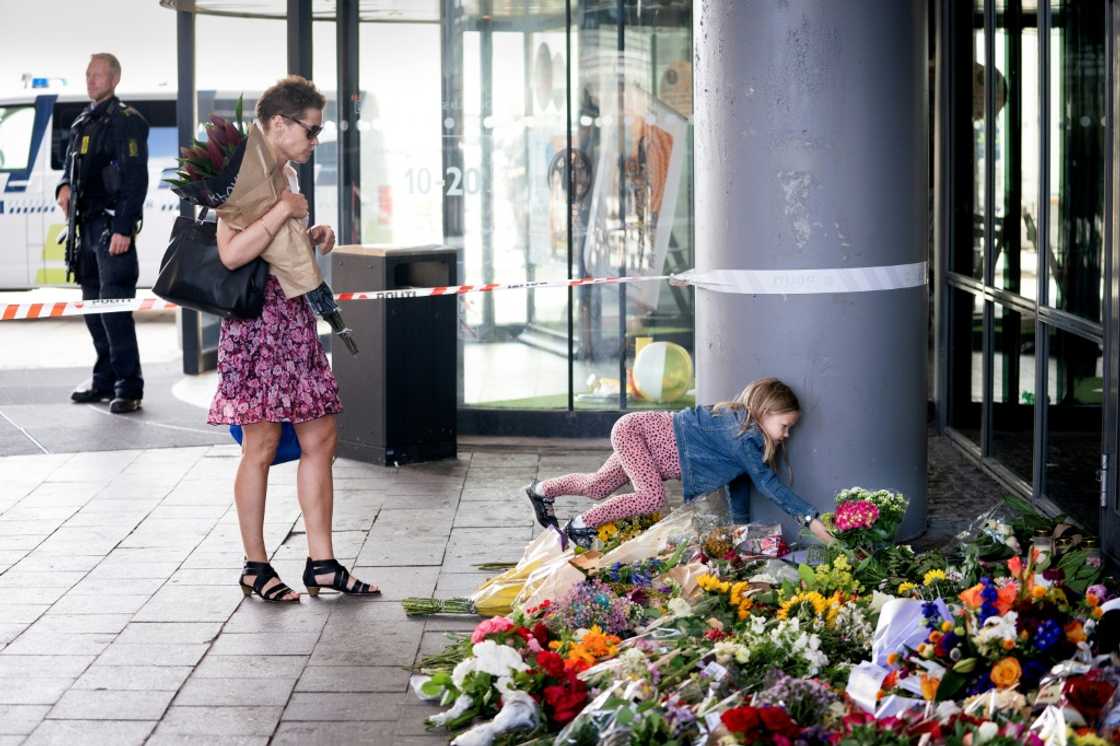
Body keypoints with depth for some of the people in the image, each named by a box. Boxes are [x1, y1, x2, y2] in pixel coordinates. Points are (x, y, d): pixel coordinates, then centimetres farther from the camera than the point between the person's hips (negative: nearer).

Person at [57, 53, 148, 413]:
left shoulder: (127, 121, -7)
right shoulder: (82, 124, 17)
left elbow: (135, 179, -14)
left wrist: (123, 228, -20)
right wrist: (65, 187, 3)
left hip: (113, 226, -8)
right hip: (87, 225, 8)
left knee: (114, 308, -13)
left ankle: (129, 387, -10)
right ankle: (105, 380, 20)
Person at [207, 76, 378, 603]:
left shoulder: (286, 175, 15)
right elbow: (231, 253, -25)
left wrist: (313, 237, 9)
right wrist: (284, 209, -21)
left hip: (295, 318, 9)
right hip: (256, 319, -9)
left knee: (320, 438, 8)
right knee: (262, 445, -1)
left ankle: (321, 563, 14)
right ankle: (255, 567, 11)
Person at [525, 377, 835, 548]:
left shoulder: (748, 434, -1)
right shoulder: (741, 433, -29)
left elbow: (740, 480, 9)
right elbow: (767, 482, -35)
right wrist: (811, 519, -37)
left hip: (641, 434, 10)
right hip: (633, 429, -10)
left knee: (597, 487, 22)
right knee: (652, 497, -26)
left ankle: (542, 490, 45)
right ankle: (580, 526, -12)